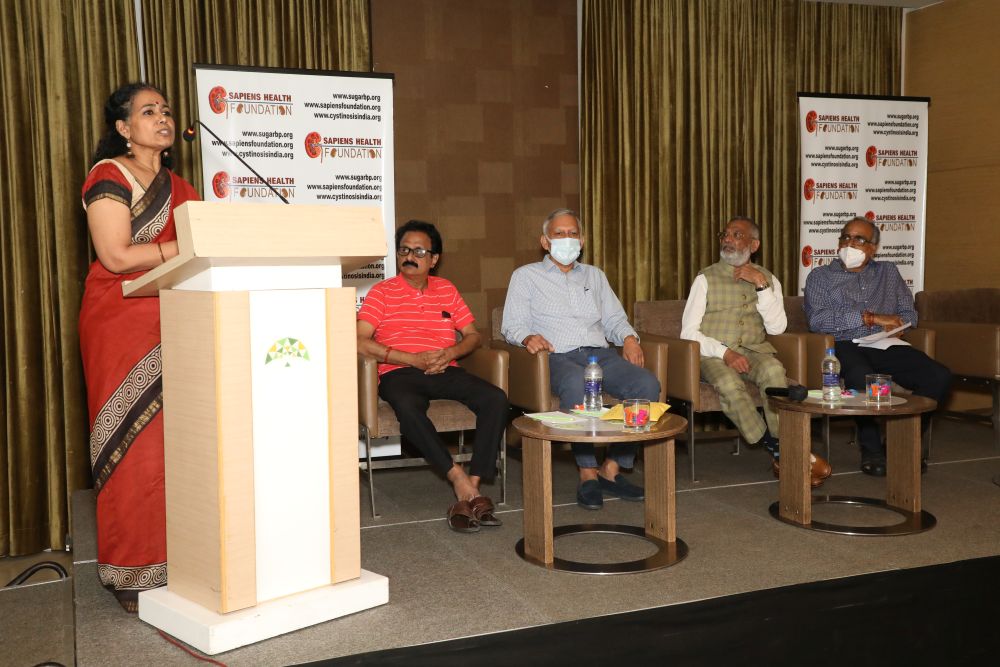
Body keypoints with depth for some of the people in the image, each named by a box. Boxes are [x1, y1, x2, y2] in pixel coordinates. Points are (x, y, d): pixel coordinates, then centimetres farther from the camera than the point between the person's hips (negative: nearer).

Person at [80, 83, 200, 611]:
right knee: (135, 447, -5)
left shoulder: (177, 187, 19)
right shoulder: (108, 177, -2)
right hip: (122, 325, -6)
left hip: (173, 324, 6)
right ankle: (132, 576, 5)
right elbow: (116, 256, -13)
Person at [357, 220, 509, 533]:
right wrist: (414, 359, -13)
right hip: (399, 373, -3)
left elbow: (473, 335, 18)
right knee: (407, 407, -39)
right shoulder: (382, 292, 5)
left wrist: (450, 352, -6)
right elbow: (360, 342, -8)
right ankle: (459, 479, -32)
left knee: (496, 398, -23)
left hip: (445, 371, 4)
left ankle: (472, 486, -26)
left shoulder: (446, 290, 18)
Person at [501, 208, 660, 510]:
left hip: (599, 353, 5)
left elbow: (614, 319, 25)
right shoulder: (526, 276, 16)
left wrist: (628, 337, 2)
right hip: (559, 357, -4)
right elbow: (512, 324, 6)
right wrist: (528, 337, -18)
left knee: (648, 383, -26)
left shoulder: (595, 275, 29)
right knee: (577, 383, -41)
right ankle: (588, 474, -30)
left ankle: (612, 468, -19)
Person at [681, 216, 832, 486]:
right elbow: (688, 332, -2)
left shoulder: (768, 279, 14)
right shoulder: (706, 279, 7)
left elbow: (777, 327, -1)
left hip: (754, 350, 2)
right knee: (729, 384, -35)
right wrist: (725, 353, -17)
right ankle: (777, 451, -19)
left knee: (773, 370, -34)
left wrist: (761, 284, -8)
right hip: (714, 353, -1)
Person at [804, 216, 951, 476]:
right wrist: (870, 318, -10)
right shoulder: (821, 276, 13)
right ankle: (871, 450, -15)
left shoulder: (888, 272, 26)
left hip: (885, 346, 4)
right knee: (865, 379, -39)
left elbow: (909, 313, 22)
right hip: (845, 346, -4)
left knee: (939, 376, -22)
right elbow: (817, 319, -5)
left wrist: (894, 324, -3)